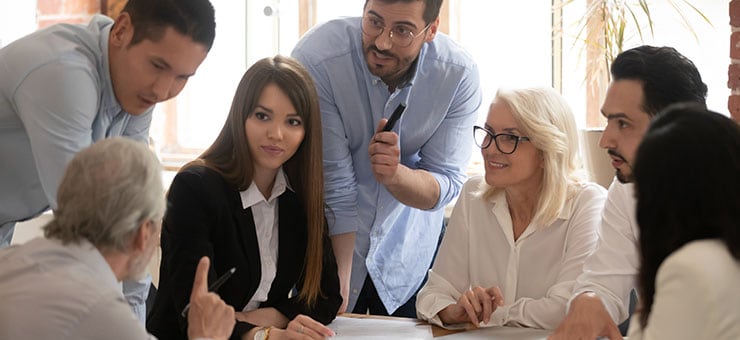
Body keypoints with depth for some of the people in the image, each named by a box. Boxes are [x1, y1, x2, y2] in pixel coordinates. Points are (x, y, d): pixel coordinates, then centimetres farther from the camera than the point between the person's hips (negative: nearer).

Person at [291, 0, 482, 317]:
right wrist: (337, 292, -25)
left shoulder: (459, 74, -22)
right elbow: (332, 190, -27)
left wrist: (395, 174, -41)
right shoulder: (316, 59, -30)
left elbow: (446, 184, -19)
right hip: (327, 239, -2)